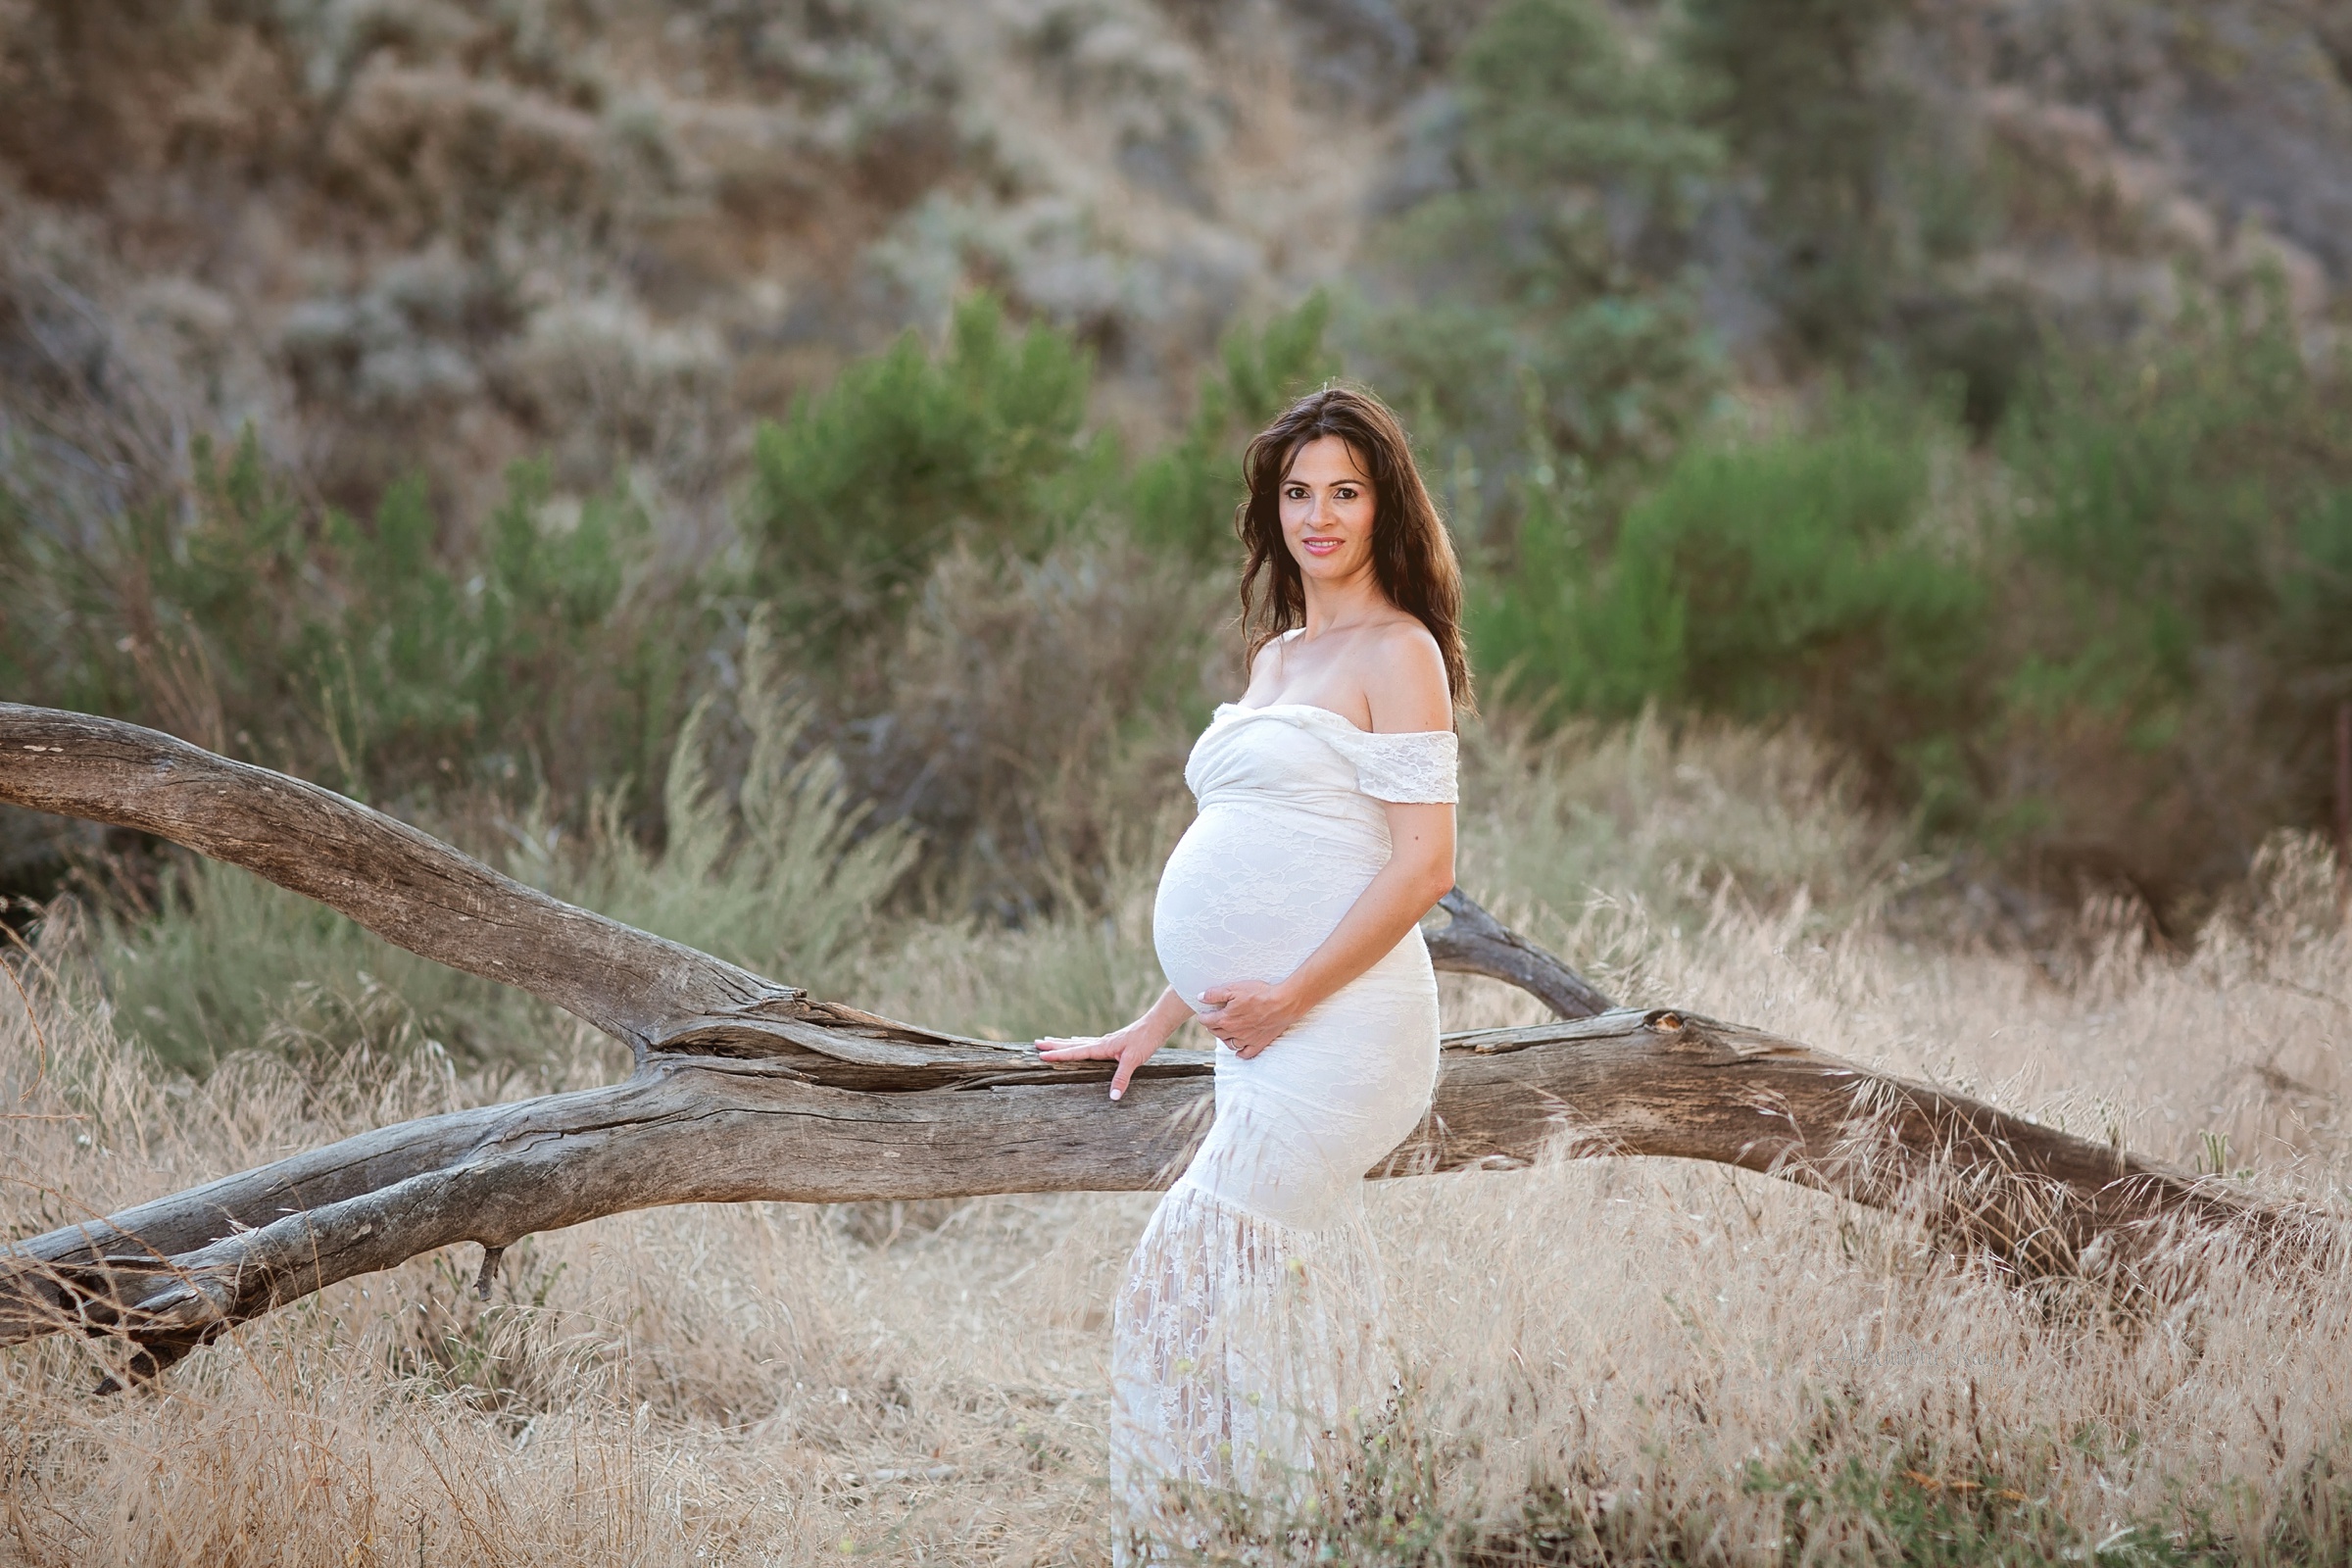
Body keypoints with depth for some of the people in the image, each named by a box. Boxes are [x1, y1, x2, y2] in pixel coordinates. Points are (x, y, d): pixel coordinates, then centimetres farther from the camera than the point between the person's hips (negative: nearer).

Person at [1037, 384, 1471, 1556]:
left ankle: (1163, 1539, -8)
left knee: (1194, 1276, -13)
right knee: (1298, 1296, 6)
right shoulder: (1276, 655, 20)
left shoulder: (1398, 653, -5)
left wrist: (1288, 996, -17)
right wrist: (1156, 1026, 23)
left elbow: (1423, 866, -13)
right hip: (1269, 1035, 8)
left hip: (1338, 1024, -8)